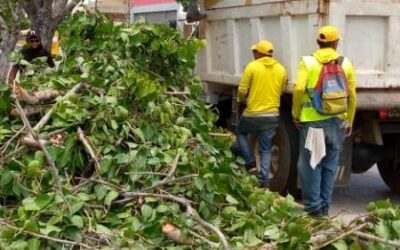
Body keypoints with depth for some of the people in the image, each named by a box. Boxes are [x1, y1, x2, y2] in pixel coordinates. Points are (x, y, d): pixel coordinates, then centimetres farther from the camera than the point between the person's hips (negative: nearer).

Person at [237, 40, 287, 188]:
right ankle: (263, 179, 5)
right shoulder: (281, 69, 3)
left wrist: (241, 99, 14)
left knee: (241, 132, 25)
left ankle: (250, 161, 12)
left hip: (253, 113, -3)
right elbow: (281, 91, 12)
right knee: (265, 149, 11)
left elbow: (242, 90, -8)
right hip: (272, 115, 3)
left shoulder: (252, 67, -10)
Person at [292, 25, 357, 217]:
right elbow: (352, 96, 5)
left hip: (312, 120, -3)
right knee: (330, 163, 12)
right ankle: (325, 204, 16)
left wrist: (295, 113, -2)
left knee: (310, 163, 4)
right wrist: (349, 121, 14)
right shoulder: (345, 64, 5)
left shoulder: (308, 62, -2)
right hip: (337, 121, 3)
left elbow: (299, 89, -14)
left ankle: (313, 206, 4)